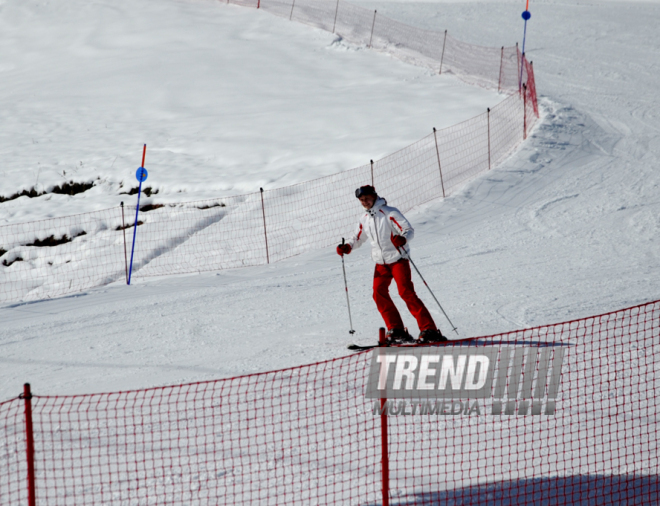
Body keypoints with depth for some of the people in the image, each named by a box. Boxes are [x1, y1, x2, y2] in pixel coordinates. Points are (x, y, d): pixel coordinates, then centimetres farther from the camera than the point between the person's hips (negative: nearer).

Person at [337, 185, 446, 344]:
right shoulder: (364, 219, 9)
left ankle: (429, 330, -18)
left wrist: (402, 239, -38)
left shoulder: (389, 213, -10)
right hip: (381, 264, 7)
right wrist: (347, 247, 4)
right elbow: (358, 238, 24)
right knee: (379, 294, -8)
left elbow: (409, 230, -16)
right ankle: (397, 330, -2)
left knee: (406, 292, -17)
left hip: (398, 259, -7)